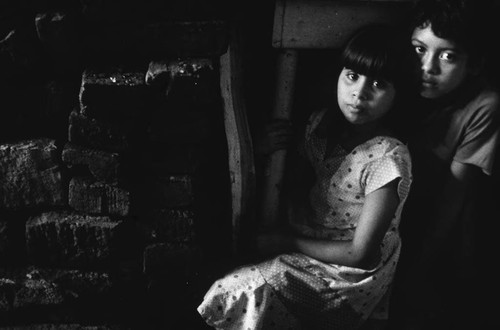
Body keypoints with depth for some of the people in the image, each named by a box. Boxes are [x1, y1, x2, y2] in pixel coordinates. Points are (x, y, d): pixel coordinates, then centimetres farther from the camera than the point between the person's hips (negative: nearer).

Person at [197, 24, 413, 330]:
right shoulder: (321, 123, -3)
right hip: (307, 242, 7)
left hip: (351, 276, -7)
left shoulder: (388, 157, -22)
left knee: (243, 295, -20)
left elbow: (361, 255, -19)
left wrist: (288, 242, -15)